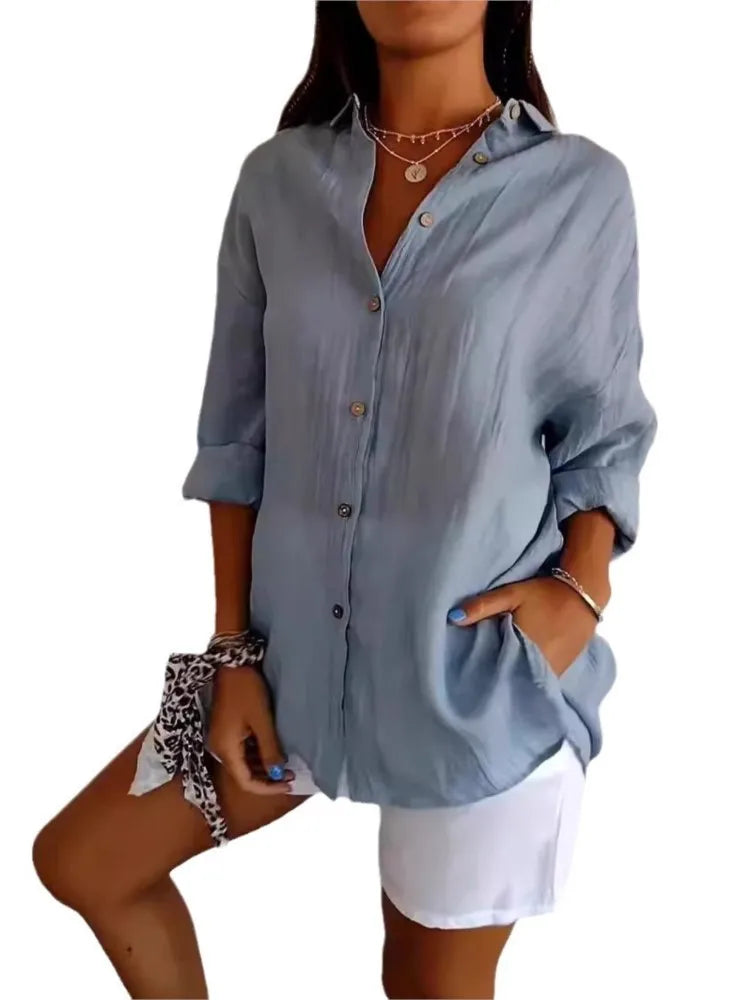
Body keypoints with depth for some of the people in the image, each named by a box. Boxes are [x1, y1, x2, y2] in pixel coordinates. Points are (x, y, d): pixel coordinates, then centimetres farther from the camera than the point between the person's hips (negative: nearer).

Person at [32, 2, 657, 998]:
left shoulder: (582, 190, -7)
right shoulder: (277, 181, 0)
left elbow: (602, 434, 1)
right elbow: (238, 440, 3)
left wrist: (583, 588, -17)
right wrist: (236, 650, 1)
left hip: (484, 682, -3)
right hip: (300, 654, 4)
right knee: (79, 859, 14)